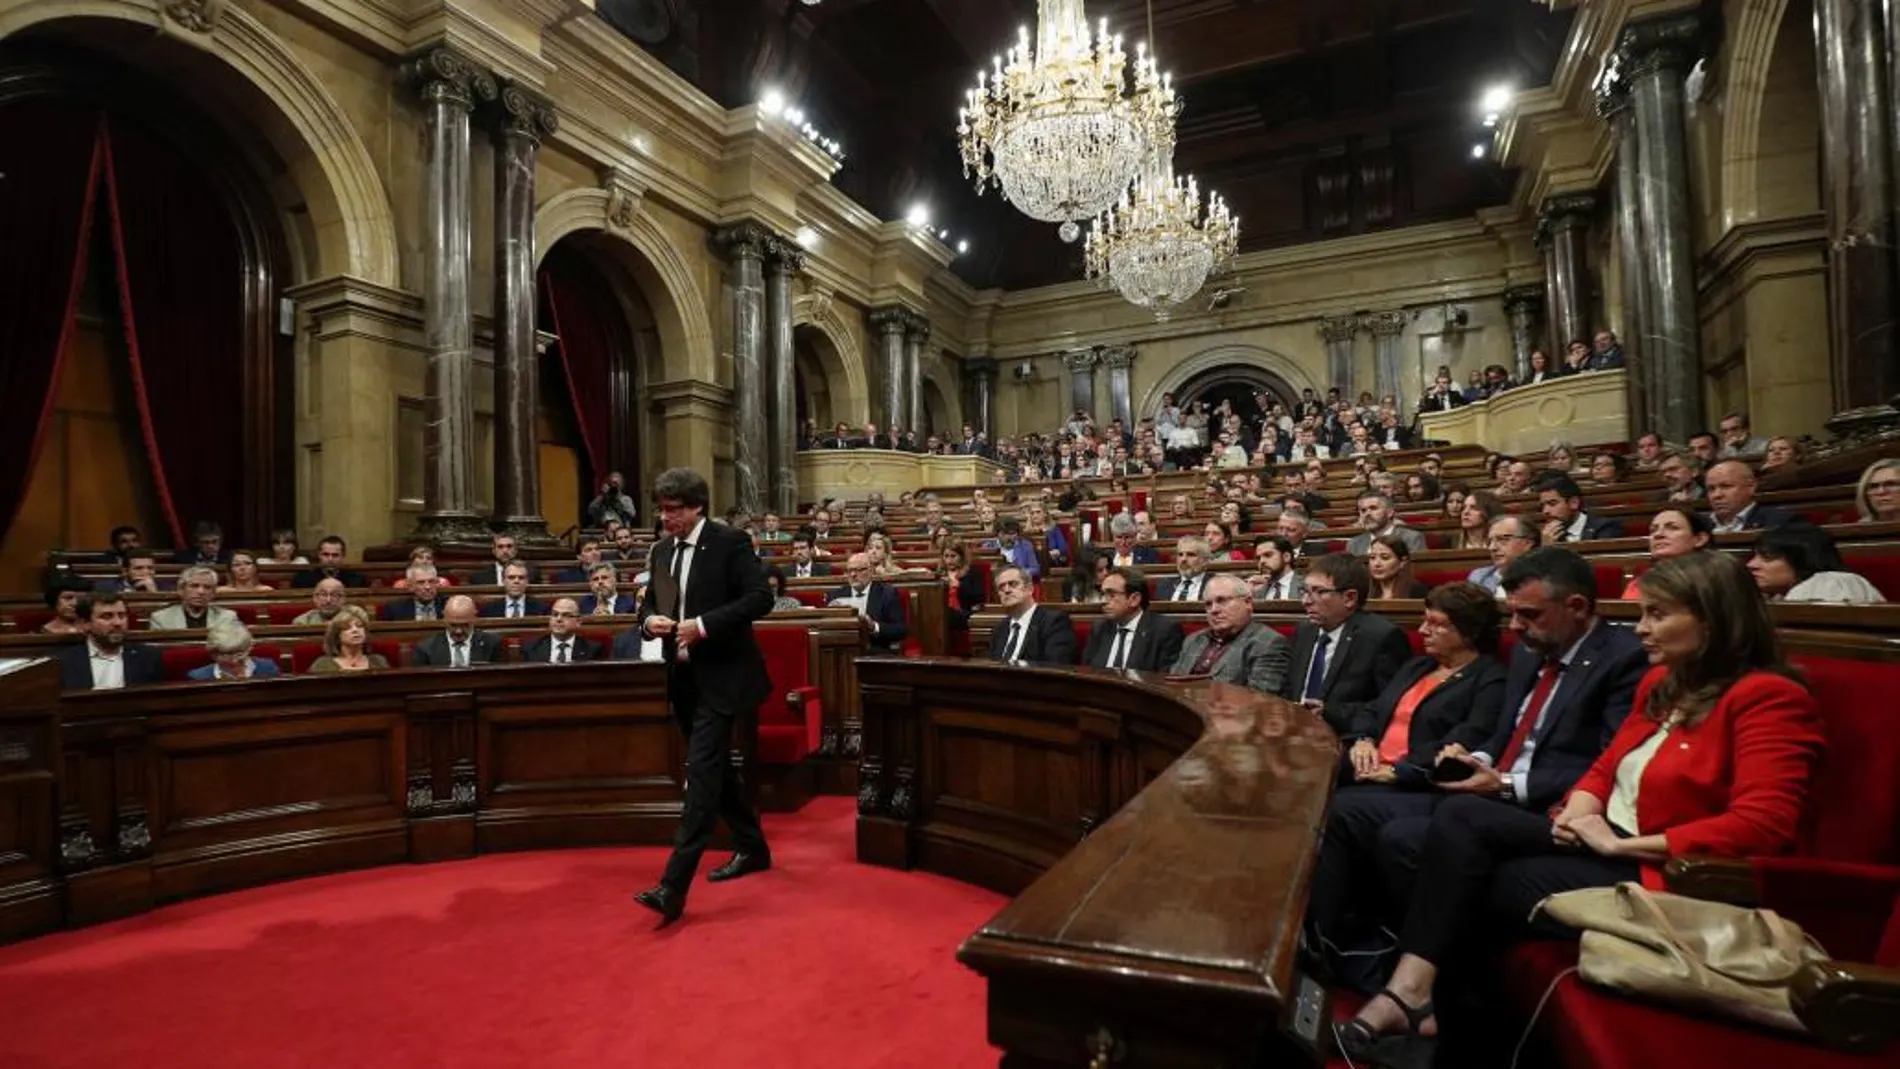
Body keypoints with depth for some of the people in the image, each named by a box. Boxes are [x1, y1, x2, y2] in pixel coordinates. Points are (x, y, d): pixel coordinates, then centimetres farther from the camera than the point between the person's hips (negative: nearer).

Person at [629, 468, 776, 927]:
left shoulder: (730, 542, -10)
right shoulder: (662, 551, 11)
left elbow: (761, 597, -17)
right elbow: (649, 603, 18)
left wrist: (704, 624, -23)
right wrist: (649, 620, -6)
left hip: (720, 677, -8)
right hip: (684, 677, 8)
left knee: (701, 774, -12)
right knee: (716, 769, 17)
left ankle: (673, 887, -12)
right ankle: (753, 848, 34)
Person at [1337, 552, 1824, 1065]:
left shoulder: (1768, 698, -12)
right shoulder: (1662, 682, 13)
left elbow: (1763, 827, -23)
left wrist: (1623, 845, -19)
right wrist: (1580, 808, -5)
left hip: (1662, 876, -8)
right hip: (1605, 842, 8)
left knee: (1477, 887, -17)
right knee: (1459, 818, -16)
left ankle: (1447, 1008, 3)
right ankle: (1410, 988, -24)